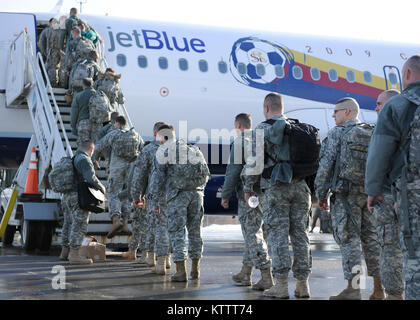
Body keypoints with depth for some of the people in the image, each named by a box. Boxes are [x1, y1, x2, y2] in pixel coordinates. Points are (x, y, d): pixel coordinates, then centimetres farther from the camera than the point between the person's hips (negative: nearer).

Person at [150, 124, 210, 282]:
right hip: (196, 192, 5)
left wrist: (155, 201, 0)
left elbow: (158, 177, -2)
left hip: (177, 194, -5)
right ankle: (195, 269, 19)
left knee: (177, 232, -2)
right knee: (195, 230, 13)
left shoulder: (163, 151, 4)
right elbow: (206, 174, 18)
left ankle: (181, 271, -8)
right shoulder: (192, 150, 21)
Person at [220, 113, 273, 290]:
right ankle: (245, 274, 25)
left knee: (253, 235, -6)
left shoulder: (239, 142, -8)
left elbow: (233, 171, -11)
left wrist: (225, 195, -4)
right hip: (264, 193, 8)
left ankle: (266, 277, -12)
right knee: (252, 233, 16)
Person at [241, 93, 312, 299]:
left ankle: (281, 284, -6)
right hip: (301, 186, 5)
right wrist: (312, 187, 20)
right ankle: (302, 284, 7)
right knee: (300, 233, 6)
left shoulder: (263, 129, -1)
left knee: (278, 234, -3)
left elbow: (255, 160, -7)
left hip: (275, 187, -5)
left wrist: (248, 187, 2)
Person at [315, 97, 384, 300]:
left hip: (346, 193, -5)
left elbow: (326, 165, -7)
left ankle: (353, 289, -7)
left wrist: (321, 194, 0)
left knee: (349, 239, -4)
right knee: (371, 238, 9)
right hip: (371, 192, 5)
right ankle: (378, 288, 8)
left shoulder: (337, 133, -2)